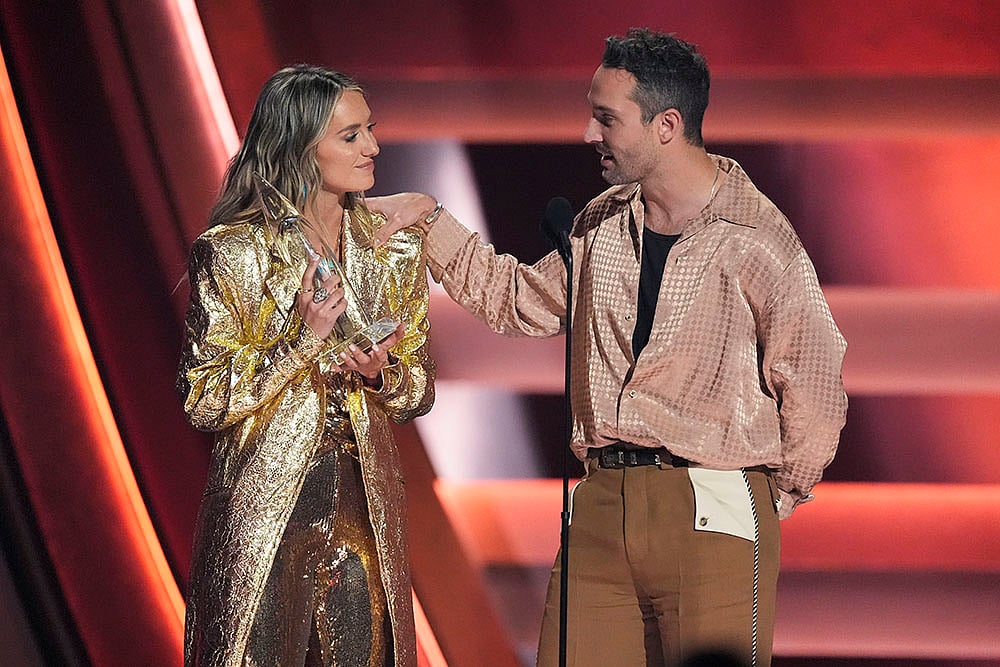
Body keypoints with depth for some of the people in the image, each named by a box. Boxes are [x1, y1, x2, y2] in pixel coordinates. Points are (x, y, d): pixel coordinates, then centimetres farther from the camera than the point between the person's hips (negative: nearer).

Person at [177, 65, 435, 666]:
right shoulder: (232, 255, -8)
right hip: (266, 505, -4)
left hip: (366, 502, 4)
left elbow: (420, 391, 14)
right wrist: (303, 339, -18)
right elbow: (204, 401, -9)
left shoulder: (394, 253, 6)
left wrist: (382, 375, -9)